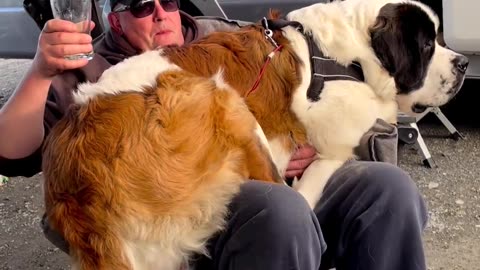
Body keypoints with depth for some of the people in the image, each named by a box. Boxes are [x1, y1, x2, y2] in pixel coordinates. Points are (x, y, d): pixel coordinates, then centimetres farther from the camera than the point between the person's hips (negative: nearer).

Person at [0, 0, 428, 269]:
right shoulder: (90, 73, 7)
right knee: (280, 212, -36)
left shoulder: (225, 37, 21)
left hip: (282, 184, 5)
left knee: (388, 187, -18)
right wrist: (41, 71, -19)